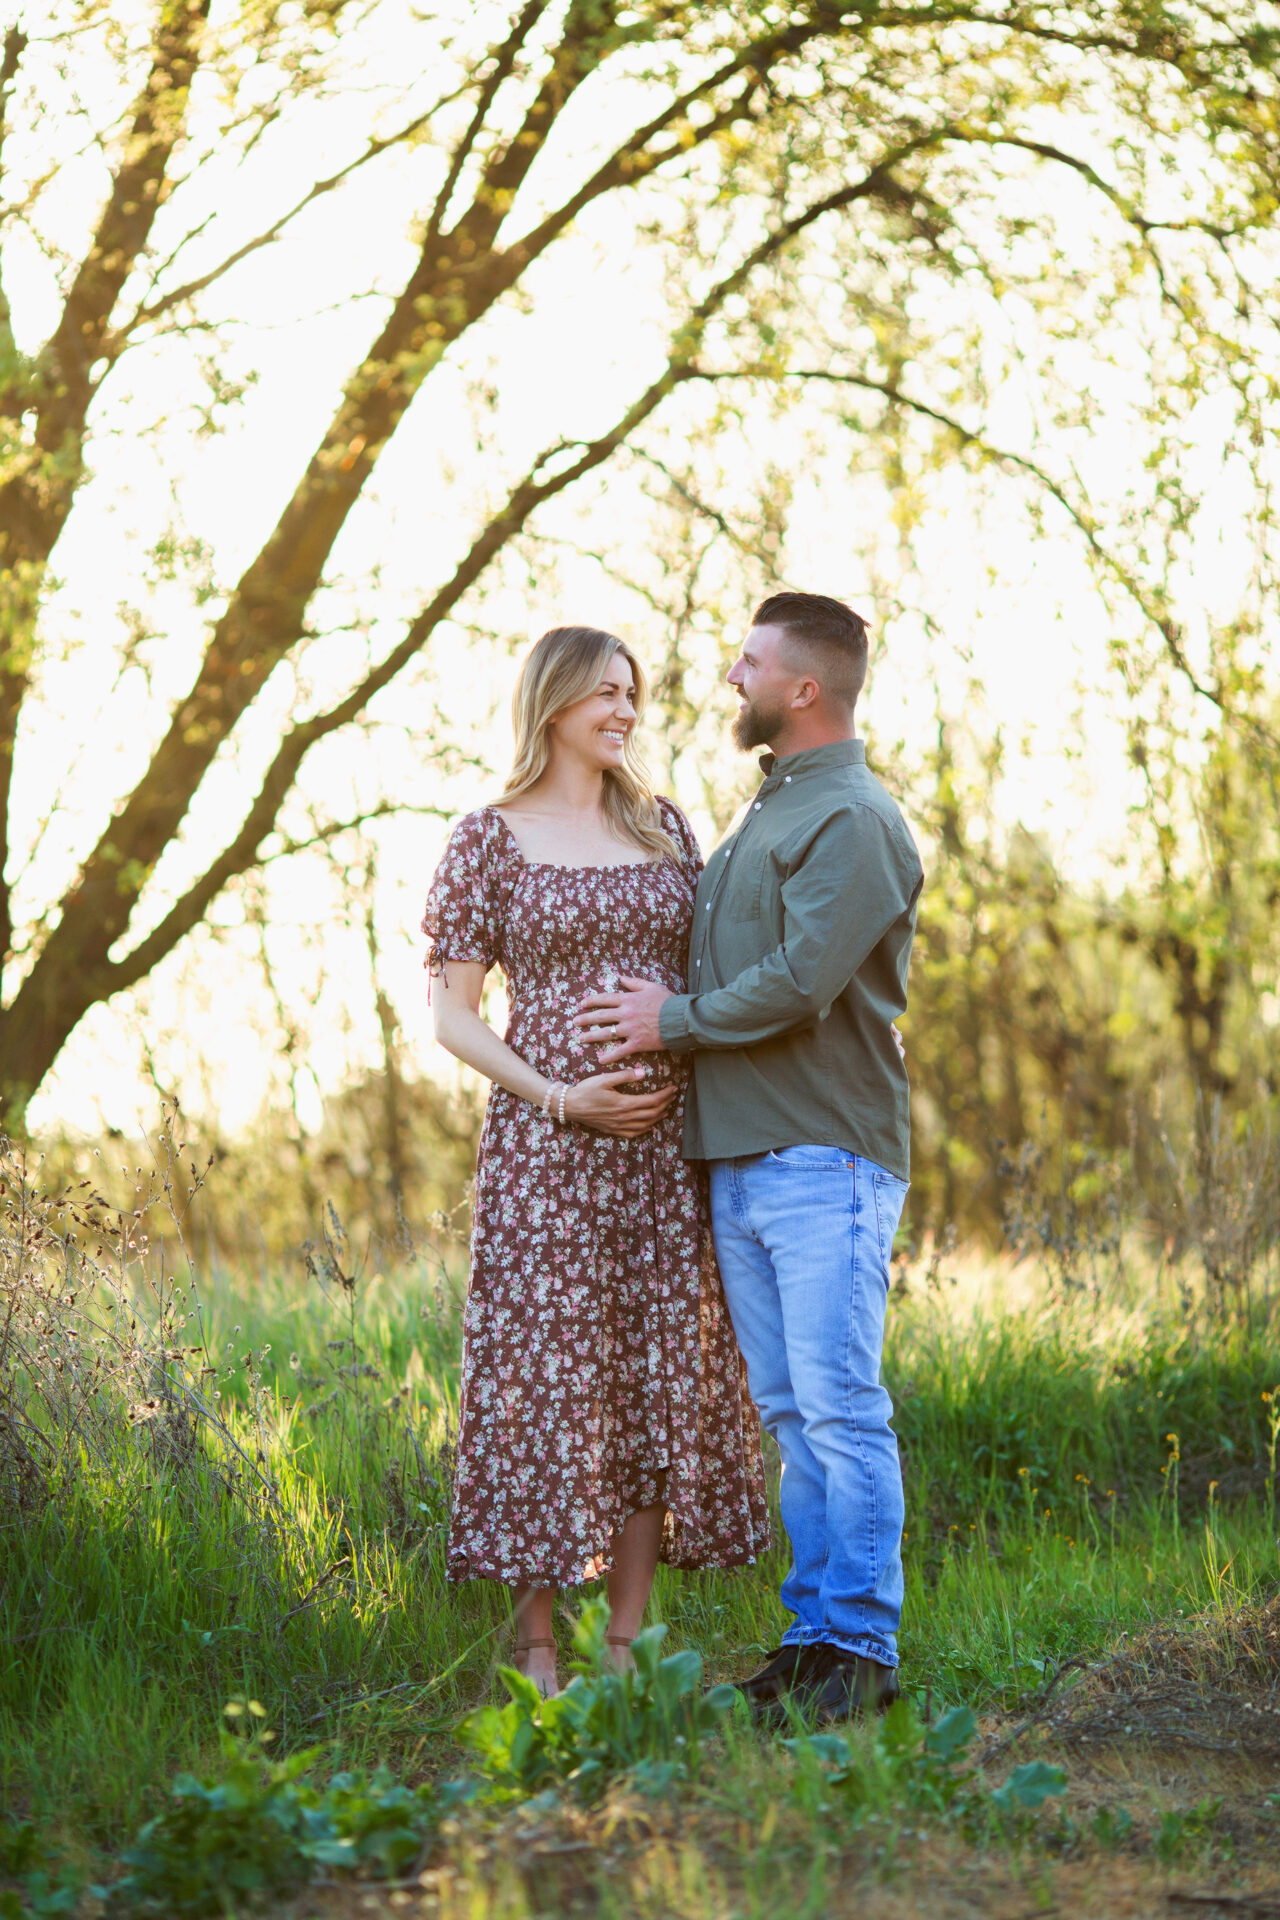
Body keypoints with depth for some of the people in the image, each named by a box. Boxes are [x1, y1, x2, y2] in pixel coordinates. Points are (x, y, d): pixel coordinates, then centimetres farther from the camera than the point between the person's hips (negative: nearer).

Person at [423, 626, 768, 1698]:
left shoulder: (667, 829, 13)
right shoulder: (492, 840, 2)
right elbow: (452, 1013, 0)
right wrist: (555, 1096, -13)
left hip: (669, 1141, 4)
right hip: (547, 1146, -4)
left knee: (661, 1372, 3)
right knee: (548, 1374, -5)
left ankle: (630, 1638, 11)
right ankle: (536, 1643, 4)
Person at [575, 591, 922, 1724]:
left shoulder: (854, 821, -9)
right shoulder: (765, 816, 21)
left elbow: (799, 985, -18)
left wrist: (675, 1019, -6)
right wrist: (665, 1023, 12)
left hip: (828, 1157, -9)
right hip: (740, 1161, 9)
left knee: (840, 1408, -8)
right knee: (790, 1413, 9)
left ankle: (861, 1648, -4)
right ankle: (815, 1633, 13)